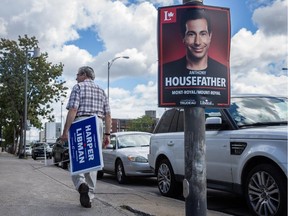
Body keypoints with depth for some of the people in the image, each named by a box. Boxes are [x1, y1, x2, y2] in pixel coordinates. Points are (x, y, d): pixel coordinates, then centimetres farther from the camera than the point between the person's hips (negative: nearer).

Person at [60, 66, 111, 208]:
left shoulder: (78, 87, 3)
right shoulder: (101, 91, 19)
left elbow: (73, 110, -10)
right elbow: (108, 115, 12)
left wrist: (65, 131, -11)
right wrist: (107, 134, 12)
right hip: (98, 125, 5)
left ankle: (81, 184, -23)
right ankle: (89, 197, 9)